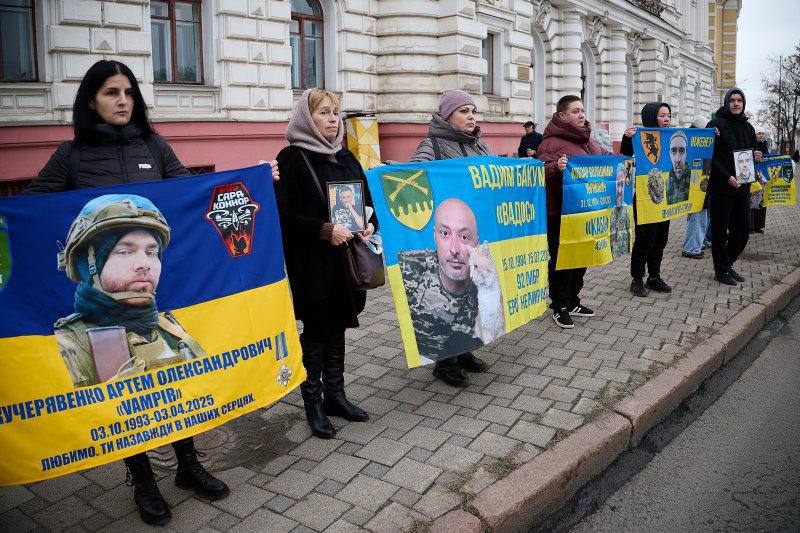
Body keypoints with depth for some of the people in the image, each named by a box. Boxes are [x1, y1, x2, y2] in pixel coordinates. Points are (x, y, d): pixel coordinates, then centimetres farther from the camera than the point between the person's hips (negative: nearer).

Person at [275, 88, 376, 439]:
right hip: (311, 262, -6)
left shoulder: (345, 157, 12)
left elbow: (366, 200, 16)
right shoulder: (291, 158, -7)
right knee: (315, 331, 3)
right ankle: (314, 403, 18)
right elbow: (284, 213, -14)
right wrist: (324, 230, -22)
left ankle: (335, 395, 27)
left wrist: (371, 225, -4)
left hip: (346, 258, 6)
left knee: (337, 326, 14)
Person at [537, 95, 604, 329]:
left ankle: (572, 301, 31)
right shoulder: (551, 142, -13)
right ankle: (559, 306, 16)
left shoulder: (587, 139, 13)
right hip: (560, 213, -8)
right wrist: (556, 167, -41)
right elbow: (543, 173, -23)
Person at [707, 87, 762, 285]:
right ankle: (721, 270, 13)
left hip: (742, 187, 7)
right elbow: (709, 156, -13)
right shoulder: (717, 124, -6)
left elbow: (751, 153, 25)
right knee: (720, 230, 1)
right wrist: (727, 176, -20)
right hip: (721, 187, -7)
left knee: (743, 230, 10)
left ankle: (727, 264, 25)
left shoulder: (748, 127, 15)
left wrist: (756, 157, 1)